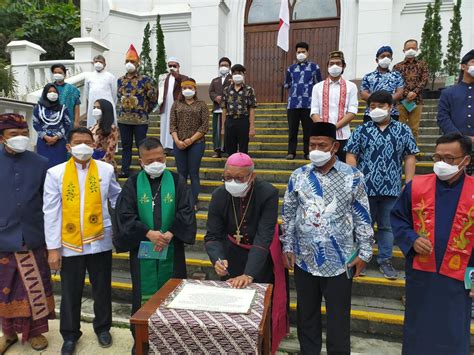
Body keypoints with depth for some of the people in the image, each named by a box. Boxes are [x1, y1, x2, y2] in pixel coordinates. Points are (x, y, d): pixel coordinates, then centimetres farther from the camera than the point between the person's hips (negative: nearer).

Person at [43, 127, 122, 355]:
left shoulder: (106, 170, -2)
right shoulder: (55, 173, -5)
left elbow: (117, 198, 11)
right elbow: (50, 212, -5)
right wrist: (53, 247, -6)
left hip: (100, 242, 1)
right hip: (69, 244, 0)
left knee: (102, 289, 15)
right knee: (70, 293, 14)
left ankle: (102, 328, 39)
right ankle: (70, 335, 37)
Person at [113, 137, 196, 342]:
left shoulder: (177, 181, -1)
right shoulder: (132, 184, -1)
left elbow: (186, 211, -6)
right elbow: (124, 215, -7)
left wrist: (170, 233, -18)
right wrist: (148, 233, -18)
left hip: (172, 248, 0)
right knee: (143, 295, 10)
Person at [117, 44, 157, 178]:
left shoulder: (145, 80, -6)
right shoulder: (120, 80, 9)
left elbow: (153, 98, -1)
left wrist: (145, 110, 4)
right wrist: (123, 109, 15)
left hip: (140, 119, -4)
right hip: (123, 119, 5)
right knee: (126, 145, 11)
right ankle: (125, 170, 20)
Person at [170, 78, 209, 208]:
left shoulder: (201, 105, 3)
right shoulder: (176, 104, 10)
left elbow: (205, 126, -5)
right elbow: (172, 124, 5)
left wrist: (191, 140, -12)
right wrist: (177, 140, -11)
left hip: (196, 143, -2)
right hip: (179, 144, 3)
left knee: (194, 174, 2)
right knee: (181, 173, 8)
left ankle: (194, 202, 9)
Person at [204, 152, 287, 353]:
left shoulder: (268, 194, -28)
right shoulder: (219, 195, -18)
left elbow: (263, 237, -32)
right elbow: (213, 236, -16)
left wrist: (248, 274, -40)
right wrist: (217, 260, -36)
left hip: (262, 256, -2)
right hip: (233, 255, 3)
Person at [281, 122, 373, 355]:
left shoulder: (353, 177, -6)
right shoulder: (298, 176, -1)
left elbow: (362, 218, -1)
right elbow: (289, 215, 6)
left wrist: (364, 252, -3)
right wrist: (288, 247, 4)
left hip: (339, 261, -2)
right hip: (304, 259, 3)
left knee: (338, 318, 12)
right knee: (306, 315, 19)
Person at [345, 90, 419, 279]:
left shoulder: (403, 130, 4)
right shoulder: (361, 130, 1)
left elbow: (410, 157, 5)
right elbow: (351, 156, 0)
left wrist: (408, 184, 0)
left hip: (392, 188, 1)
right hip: (365, 187, 0)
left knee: (387, 226, 12)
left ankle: (385, 260, 25)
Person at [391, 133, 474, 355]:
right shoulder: (416, 186, -7)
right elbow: (397, 218, 4)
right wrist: (412, 239, -14)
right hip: (419, 274, 1)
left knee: (452, 337, 17)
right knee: (417, 332, 19)